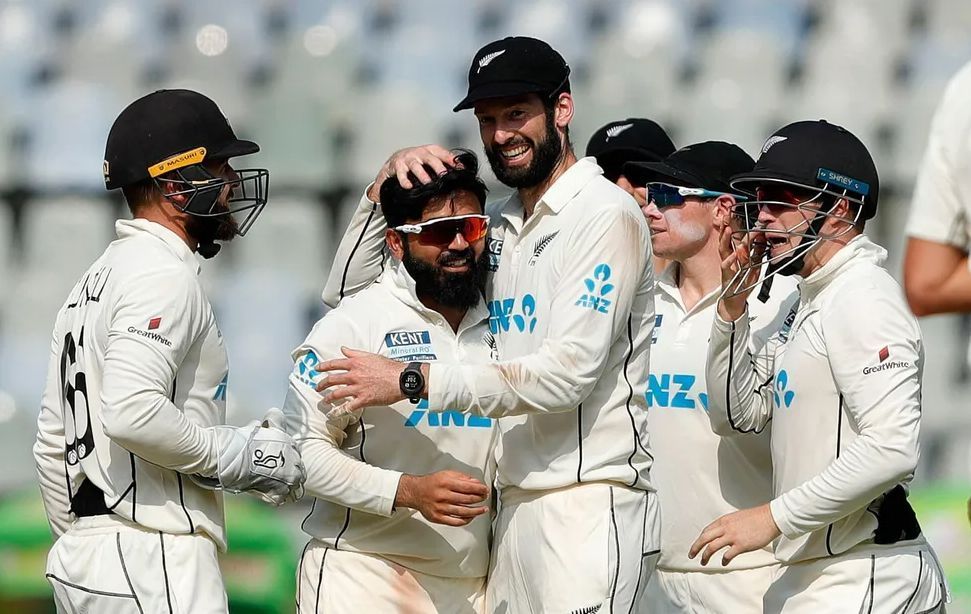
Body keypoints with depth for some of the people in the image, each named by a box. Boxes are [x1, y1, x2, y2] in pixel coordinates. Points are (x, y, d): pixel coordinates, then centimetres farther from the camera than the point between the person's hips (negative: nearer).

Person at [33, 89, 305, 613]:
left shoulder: (95, 279, 19)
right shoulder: (164, 273, -10)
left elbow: (51, 442, 21)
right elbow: (131, 413, -25)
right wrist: (240, 455, -14)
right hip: (151, 564, -10)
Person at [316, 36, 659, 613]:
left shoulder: (605, 215, -6)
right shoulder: (501, 226, 18)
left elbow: (567, 372, -17)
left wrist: (413, 380, -16)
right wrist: (387, 183, 7)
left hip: (589, 506, -7)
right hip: (515, 507, 7)